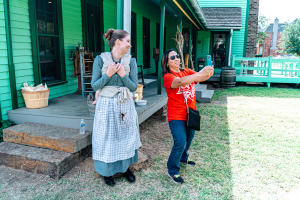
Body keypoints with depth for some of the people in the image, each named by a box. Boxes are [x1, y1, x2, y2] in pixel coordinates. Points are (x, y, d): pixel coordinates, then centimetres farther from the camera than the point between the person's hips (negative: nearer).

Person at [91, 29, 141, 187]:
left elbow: (134, 87, -2)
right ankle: (108, 171, 27)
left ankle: (125, 168, 34)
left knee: (126, 137, 13)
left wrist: (123, 75, -17)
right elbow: (95, 86, -7)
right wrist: (108, 74, -20)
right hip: (107, 105, -2)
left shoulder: (131, 61, 1)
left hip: (126, 105, 3)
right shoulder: (100, 59, -6)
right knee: (107, 138, 7)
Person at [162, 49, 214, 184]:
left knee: (188, 139, 21)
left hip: (190, 113, 6)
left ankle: (183, 158, 48)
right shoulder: (167, 77, -13)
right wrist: (200, 73, -42)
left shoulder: (187, 72, 6)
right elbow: (181, 82, -32)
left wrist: (208, 73, -31)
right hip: (176, 116, -6)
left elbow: (201, 78, -8)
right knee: (180, 142, -11)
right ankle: (172, 170, 9)